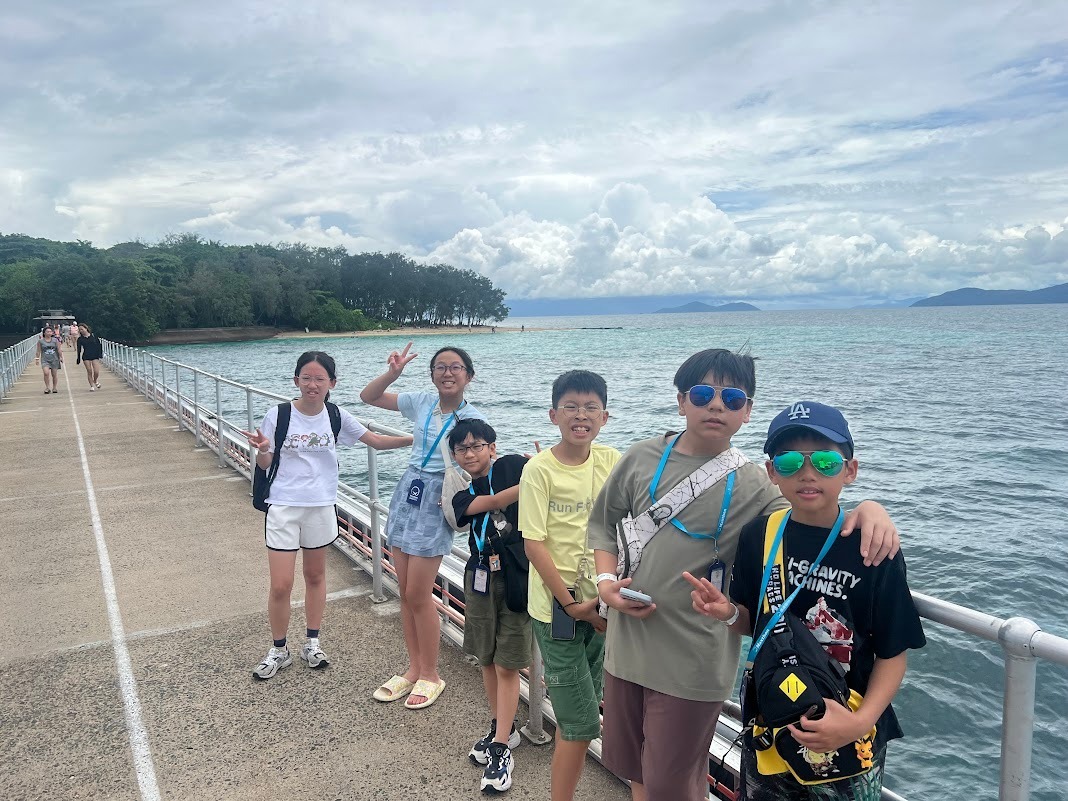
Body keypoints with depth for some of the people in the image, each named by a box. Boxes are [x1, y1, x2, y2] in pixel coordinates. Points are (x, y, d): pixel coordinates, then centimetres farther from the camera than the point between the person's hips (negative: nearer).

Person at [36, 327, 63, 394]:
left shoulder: (55, 340, 2)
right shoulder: (40, 341, 0)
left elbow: (59, 349, 4)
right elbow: (38, 351, 4)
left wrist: (61, 357, 1)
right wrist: (37, 359, 1)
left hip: (54, 360, 2)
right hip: (45, 360, -2)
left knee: (54, 374, 7)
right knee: (46, 373, -20)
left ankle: (54, 388, 22)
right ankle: (47, 387, -7)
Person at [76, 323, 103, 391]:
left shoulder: (94, 336, 2)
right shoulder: (80, 339, 4)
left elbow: (99, 345, 5)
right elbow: (79, 350, 7)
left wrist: (100, 354, -4)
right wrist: (78, 359, 4)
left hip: (95, 356, -1)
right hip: (86, 357, 1)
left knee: (96, 372, -9)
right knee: (89, 372, -2)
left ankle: (95, 381, 22)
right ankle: (92, 386, 8)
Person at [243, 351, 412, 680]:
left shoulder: (336, 416, -3)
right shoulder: (279, 415, -9)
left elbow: (376, 440, 1)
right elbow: (264, 465, -2)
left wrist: (414, 438, -11)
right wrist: (262, 449, -25)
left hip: (321, 507, 2)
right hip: (283, 507, -2)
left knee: (315, 575, 16)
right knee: (280, 586, 0)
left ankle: (312, 643, 32)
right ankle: (279, 650, 22)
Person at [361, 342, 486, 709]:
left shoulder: (473, 419, -11)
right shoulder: (422, 403, 2)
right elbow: (368, 397, 9)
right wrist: (392, 373, -7)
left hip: (437, 504, -5)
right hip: (406, 495, 5)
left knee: (418, 596, -1)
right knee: (405, 593, 12)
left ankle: (430, 675, 19)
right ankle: (413, 668, 28)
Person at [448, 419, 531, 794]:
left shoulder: (514, 465, -1)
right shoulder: (461, 492, 4)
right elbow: (494, 502, -14)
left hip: (516, 577, -4)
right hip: (481, 578, 4)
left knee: (507, 665, -1)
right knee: (487, 660, 14)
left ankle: (501, 747, 10)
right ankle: (501, 728, 34)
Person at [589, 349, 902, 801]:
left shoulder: (752, 486, -7)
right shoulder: (642, 458, 0)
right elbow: (604, 524, 9)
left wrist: (868, 509, -27)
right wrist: (607, 582, -5)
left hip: (692, 660, -3)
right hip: (627, 642, 3)